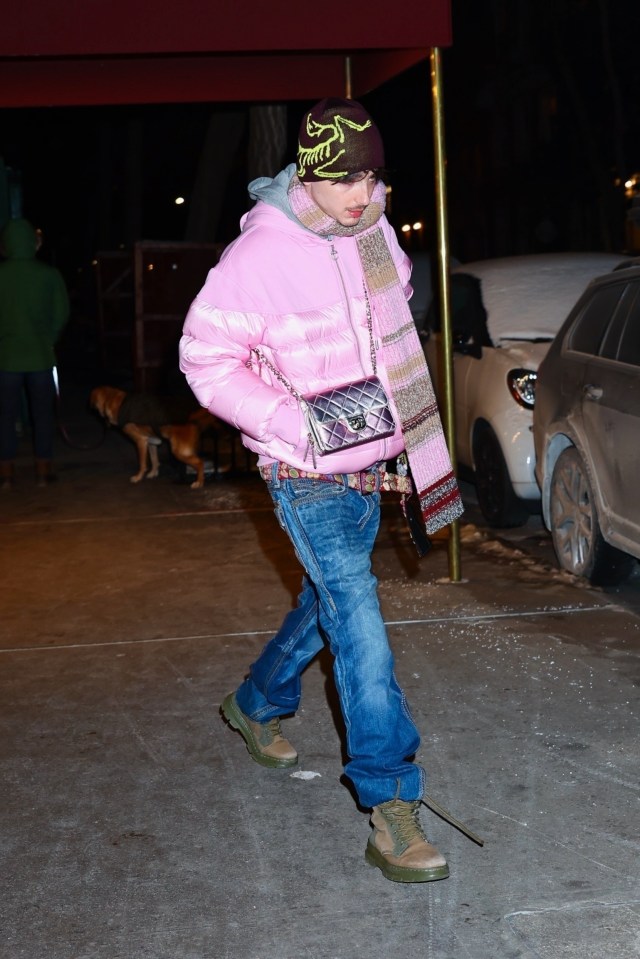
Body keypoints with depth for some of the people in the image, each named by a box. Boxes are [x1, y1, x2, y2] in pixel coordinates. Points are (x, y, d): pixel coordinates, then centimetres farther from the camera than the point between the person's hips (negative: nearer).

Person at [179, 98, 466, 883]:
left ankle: (256, 705, 47)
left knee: (329, 603, 21)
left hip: (368, 464, 7)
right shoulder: (258, 256, -19)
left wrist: (394, 416, 14)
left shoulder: (374, 233, 2)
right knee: (359, 627, -11)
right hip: (307, 476, -7)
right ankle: (391, 807, -5)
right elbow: (206, 358, -13)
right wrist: (294, 422, -23)